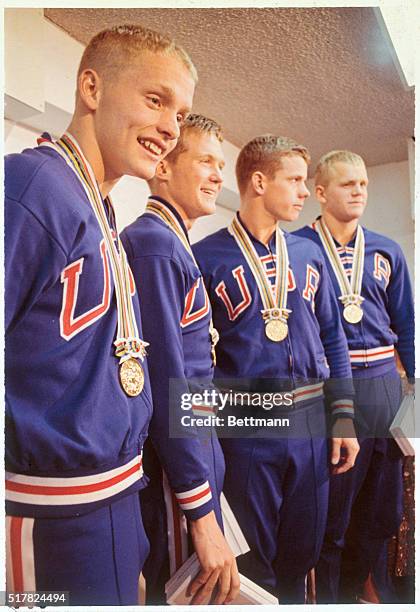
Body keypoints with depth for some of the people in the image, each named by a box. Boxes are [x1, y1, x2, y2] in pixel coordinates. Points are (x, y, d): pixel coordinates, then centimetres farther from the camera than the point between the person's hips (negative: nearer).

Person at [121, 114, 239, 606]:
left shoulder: (174, 243, 11)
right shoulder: (153, 242, -19)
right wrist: (202, 514, -20)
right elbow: (166, 387, -24)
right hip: (173, 458, -9)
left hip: (197, 441, 9)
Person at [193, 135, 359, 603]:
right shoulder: (206, 258, -7)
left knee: (303, 552, 20)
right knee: (255, 562, 14)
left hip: (310, 422, 5)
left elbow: (332, 339, 10)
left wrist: (344, 416, 5)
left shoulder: (308, 254, 7)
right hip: (244, 427, -4)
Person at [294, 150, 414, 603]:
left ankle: (371, 587, 40)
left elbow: (406, 327, 15)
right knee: (332, 504, 8)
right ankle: (329, 594, 32)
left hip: (384, 383, 5)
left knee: (383, 506, 16)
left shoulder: (386, 252, 11)